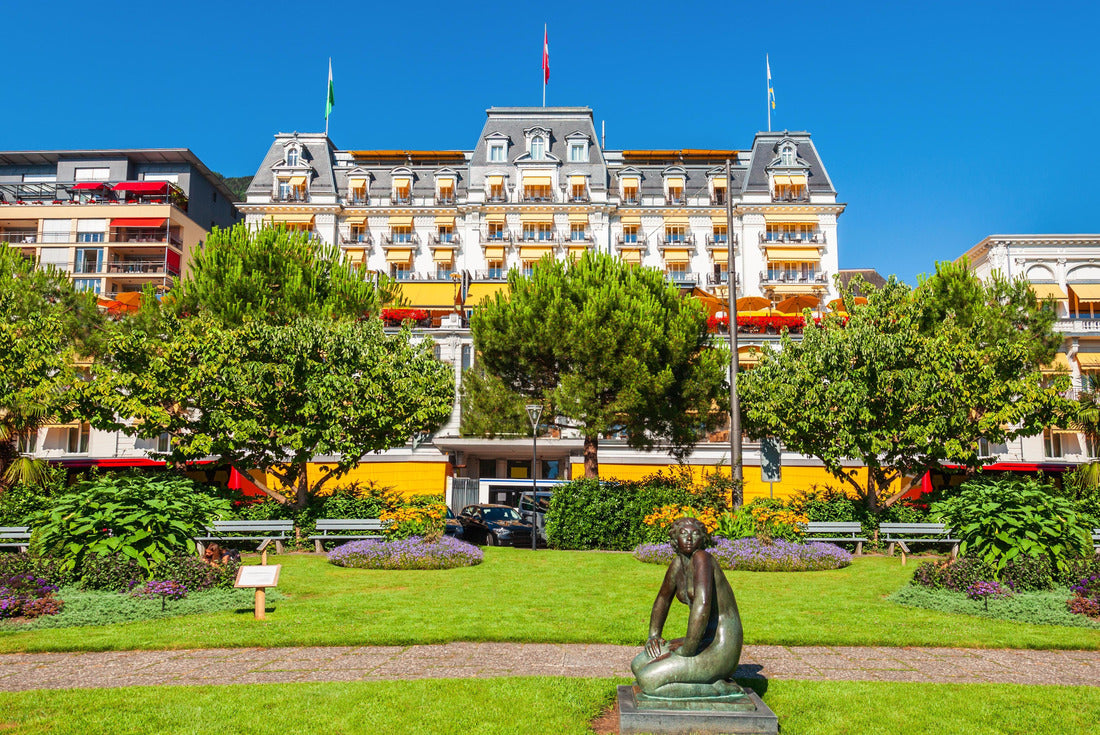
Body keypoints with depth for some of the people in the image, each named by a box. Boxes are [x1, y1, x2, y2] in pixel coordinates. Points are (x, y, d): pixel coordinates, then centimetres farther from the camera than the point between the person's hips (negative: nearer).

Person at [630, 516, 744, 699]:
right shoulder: (678, 564, 10)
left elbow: (702, 604, -31)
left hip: (719, 649, -10)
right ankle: (715, 679, 12)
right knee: (637, 665, 14)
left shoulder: (702, 558, -17)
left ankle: (720, 689, -6)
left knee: (646, 681, -18)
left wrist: (686, 651, -23)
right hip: (703, 642, 10)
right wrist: (653, 636, 13)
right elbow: (663, 599, 26)